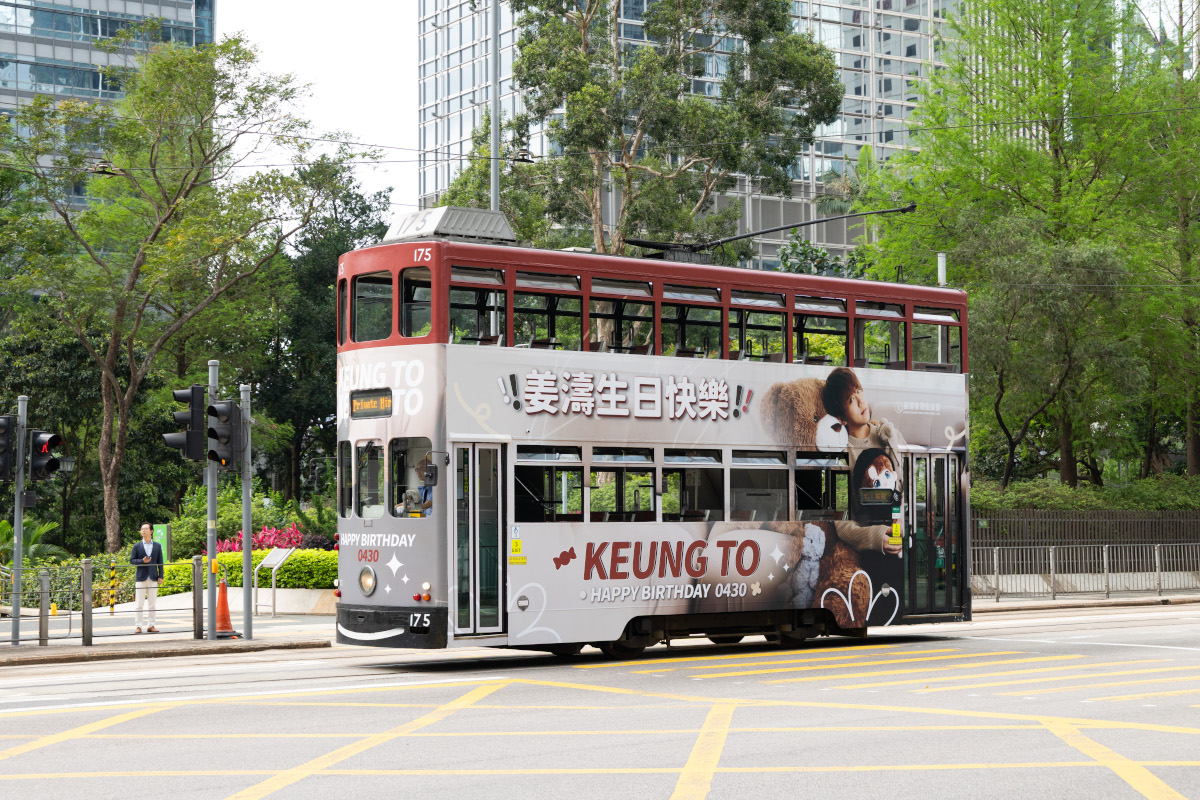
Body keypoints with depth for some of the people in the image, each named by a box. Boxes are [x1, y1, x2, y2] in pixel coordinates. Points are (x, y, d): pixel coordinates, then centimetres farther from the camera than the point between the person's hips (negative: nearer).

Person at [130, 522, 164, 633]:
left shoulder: (157, 546, 9)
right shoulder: (137, 546, 5)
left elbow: (160, 562, 8)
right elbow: (131, 560, 2)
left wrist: (160, 576, 1)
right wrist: (142, 561, -15)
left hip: (153, 578, 1)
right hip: (141, 578, -1)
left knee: (152, 604, 3)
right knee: (139, 604, -3)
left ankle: (151, 626, 9)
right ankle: (139, 626, 0)